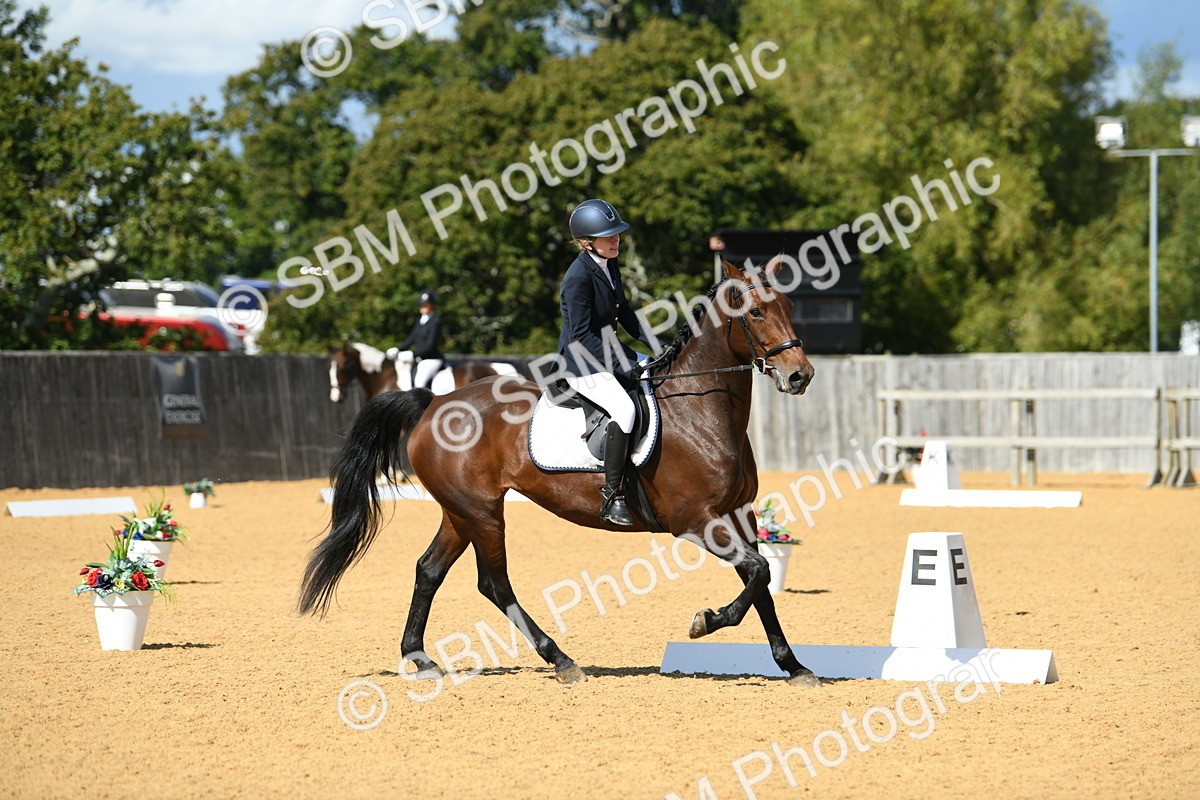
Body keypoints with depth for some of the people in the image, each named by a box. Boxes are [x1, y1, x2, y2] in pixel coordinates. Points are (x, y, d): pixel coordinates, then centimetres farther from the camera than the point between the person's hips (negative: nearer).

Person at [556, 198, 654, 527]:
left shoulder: (609, 266, 7)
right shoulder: (579, 277, -20)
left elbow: (624, 313, 18)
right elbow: (582, 335, -23)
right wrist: (622, 362, -25)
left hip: (607, 353, 10)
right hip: (581, 363, -10)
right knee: (624, 408, -29)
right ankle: (612, 496, -26)